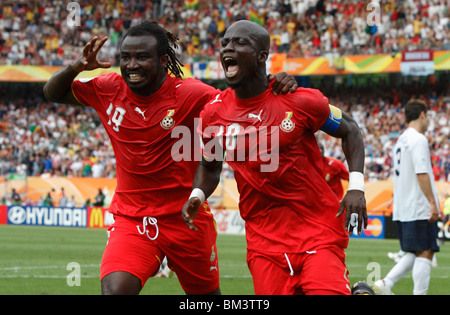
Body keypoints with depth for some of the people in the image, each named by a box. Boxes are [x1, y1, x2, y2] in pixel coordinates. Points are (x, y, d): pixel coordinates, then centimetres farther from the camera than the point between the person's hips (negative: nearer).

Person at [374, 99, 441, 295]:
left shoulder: (401, 140, 18)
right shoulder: (418, 139, -10)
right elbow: (421, 173, -19)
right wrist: (432, 202, -20)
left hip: (402, 210, 9)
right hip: (420, 208, -9)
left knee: (414, 254, 12)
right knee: (425, 253, -6)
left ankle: (386, 283, 0)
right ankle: (419, 293, -9)